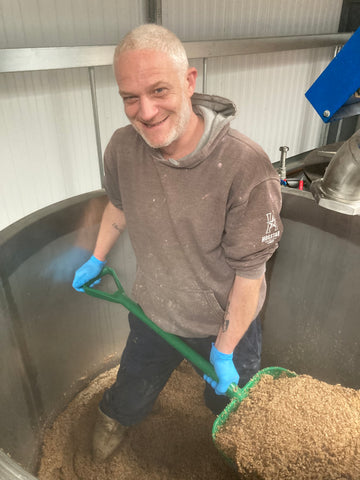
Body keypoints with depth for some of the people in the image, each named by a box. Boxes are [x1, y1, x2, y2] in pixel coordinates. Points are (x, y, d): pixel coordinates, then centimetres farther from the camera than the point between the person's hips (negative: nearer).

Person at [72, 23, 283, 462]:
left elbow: (249, 273, -23)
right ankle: (112, 420, 65)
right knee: (129, 397, 27)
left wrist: (223, 351, -13)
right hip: (152, 314, 3)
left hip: (226, 323, -2)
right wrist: (97, 259, 17)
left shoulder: (246, 167, -32)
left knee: (226, 400, 27)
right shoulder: (122, 148, -17)